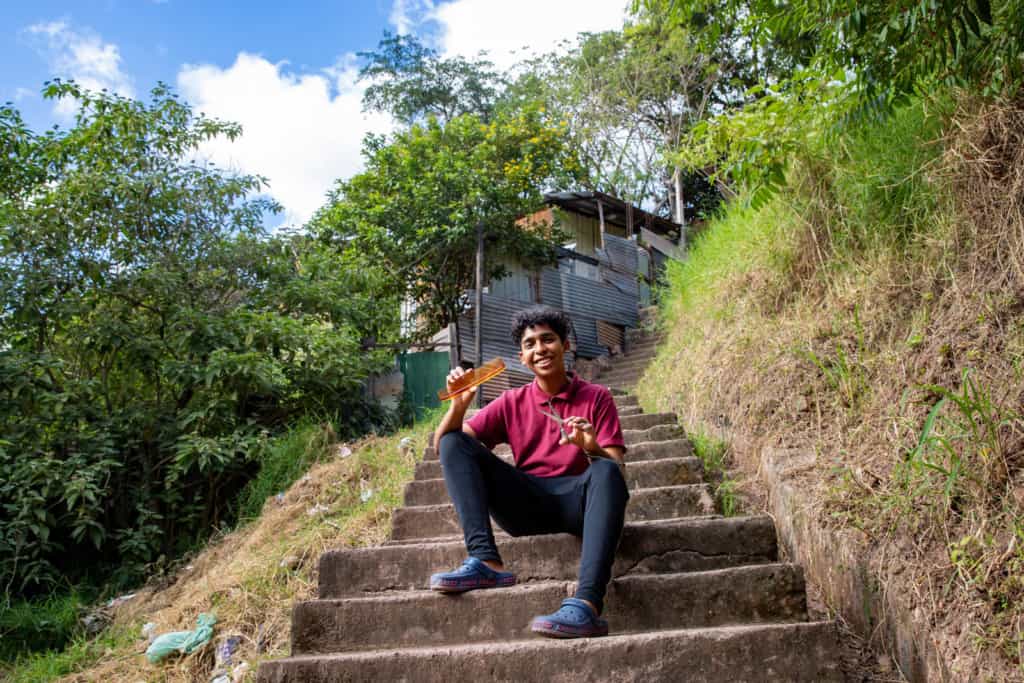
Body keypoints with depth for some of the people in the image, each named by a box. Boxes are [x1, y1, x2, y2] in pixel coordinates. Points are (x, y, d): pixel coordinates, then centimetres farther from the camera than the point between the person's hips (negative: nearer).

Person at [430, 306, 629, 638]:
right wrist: (459, 404, -12)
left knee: (605, 471, -35)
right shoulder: (512, 402, 12)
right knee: (454, 443, -11)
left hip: (577, 501, -2)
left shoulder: (596, 397, 7)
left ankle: (587, 604, -51)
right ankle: (486, 562, -28)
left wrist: (591, 447, -23)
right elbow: (443, 444, 7)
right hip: (526, 505, 3)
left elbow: (616, 468, -1)